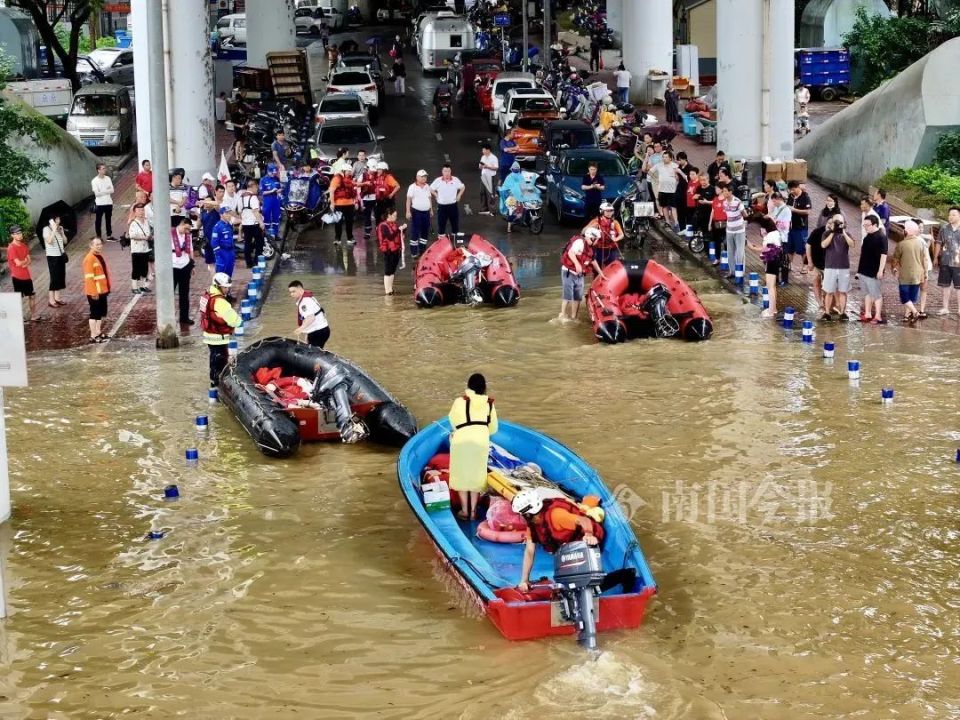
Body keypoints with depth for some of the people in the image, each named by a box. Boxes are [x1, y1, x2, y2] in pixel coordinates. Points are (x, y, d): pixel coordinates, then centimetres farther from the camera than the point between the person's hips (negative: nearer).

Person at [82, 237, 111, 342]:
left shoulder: (100, 256, 12)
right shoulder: (89, 259, -18)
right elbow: (89, 277, -21)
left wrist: (107, 287, 19)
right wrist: (94, 292, -23)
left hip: (102, 290, 9)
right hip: (94, 292, -9)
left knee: (101, 313, 16)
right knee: (95, 313, -3)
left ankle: (99, 333, 28)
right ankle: (93, 336, 3)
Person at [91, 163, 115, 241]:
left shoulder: (108, 178, 3)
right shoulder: (94, 181, -11)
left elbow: (112, 190, -2)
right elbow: (97, 193, -17)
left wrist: (103, 192, -16)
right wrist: (107, 191, -10)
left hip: (108, 202, 4)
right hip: (99, 204, -4)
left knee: (109, 220, 12)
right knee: (98, 220, 4)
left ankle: (109, 235, 21)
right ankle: (99, 237, 12)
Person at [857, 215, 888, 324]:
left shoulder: (881, 237, -15)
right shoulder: (868, 236, 11)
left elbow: (884, 255, -19)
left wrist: (880, 270, -24)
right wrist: (860, 267, 21)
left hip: (874, 272, -9)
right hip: (864, 270, 9)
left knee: (876, 294, -2)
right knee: (867, 293, 15)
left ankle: (878, 316, 2)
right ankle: (867, 314, 23)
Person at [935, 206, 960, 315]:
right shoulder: (944, 228, 3)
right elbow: (939, 243, 10)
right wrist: (935, 258, 11)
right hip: (945, 262, 3)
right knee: (946, 285, 11)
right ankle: (945, 308, 21)